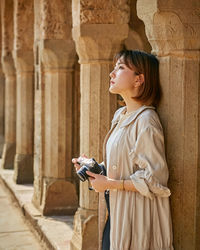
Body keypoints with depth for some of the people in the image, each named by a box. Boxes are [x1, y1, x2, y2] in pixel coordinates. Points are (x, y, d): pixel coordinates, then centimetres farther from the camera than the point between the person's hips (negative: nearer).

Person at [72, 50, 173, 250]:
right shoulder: (120, 116, 10)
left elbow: (155, 179, -21)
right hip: (115, 214, 8)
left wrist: (110, 184, -16)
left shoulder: (145, 121, -19)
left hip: (135, 218, -8)